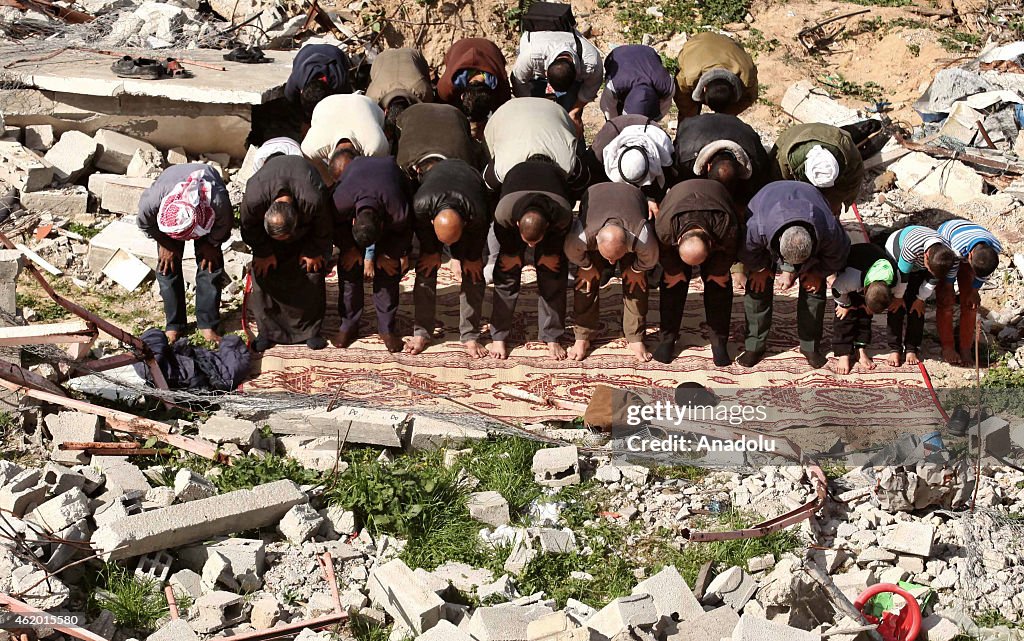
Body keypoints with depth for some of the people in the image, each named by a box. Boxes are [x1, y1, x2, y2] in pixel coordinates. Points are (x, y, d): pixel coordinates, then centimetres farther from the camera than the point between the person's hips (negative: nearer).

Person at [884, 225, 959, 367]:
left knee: (916, 307, -3)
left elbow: (933, 279, -15)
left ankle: (912, 349, 6)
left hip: (919, 264, 3)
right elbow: (903, 275, -30)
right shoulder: (912, 248, -47)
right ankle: (895, 349, -2)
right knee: (897, 306, -8)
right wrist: (898, 297, -16)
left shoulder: (952, 260, -33)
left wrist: (921, 299, -5)